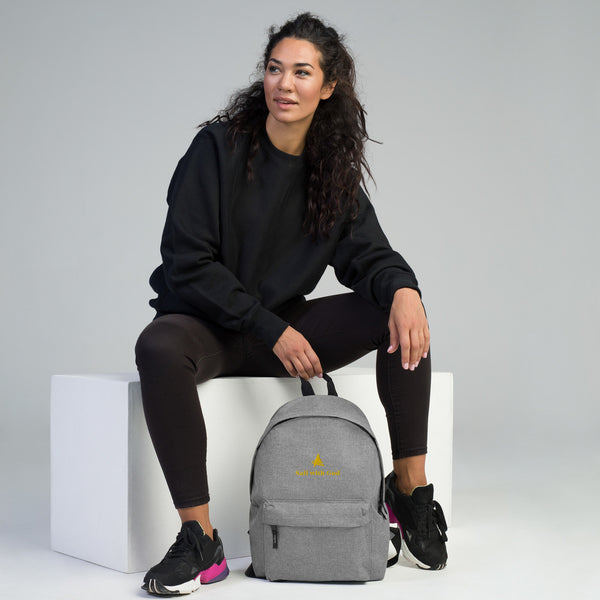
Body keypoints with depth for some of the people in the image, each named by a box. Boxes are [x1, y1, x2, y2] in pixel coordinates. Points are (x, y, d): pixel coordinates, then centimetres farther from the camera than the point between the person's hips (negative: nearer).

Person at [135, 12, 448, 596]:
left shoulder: (333, 170, 4)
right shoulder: (219, 147, -11)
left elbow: (367, 253, 0)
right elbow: (186, 262, -15)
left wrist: (402, 290, -25)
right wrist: (271, 330, -19)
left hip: (286, 324, 4)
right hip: (206, 323, -4)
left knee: (401, 313, -15)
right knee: (158, 348, -38)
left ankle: (410, 488, -7)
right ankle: (200, 540, -31)